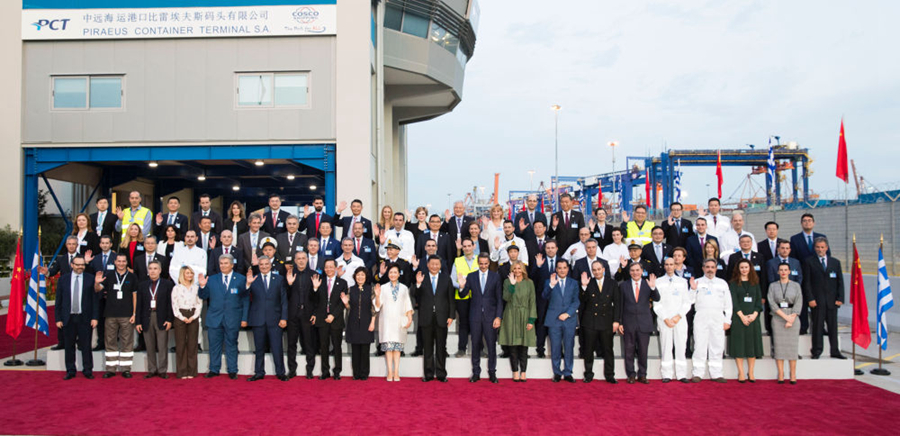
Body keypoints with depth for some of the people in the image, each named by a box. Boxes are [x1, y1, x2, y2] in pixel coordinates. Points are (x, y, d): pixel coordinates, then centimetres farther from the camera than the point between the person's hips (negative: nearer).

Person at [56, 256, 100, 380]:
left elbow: (95, 300, 1)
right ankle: (70, 371, 19)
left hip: (85, 318, -1)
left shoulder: (90, 279, 2)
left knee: (86, 346, 3)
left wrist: (94, 317, -5)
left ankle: (88, 371, 12)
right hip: (68, 318, 1)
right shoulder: (63, 279, 6)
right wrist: (58, 318, 0)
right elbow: (58, 300, 6)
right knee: (69, 346, 8)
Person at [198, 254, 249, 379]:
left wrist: (244, 318, -4)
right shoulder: (211, 279, 8)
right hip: (214, 318, 2)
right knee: (214, 345, 7)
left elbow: (245, 300, 1)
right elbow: (203, 297, 7)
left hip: (233, 319, -2)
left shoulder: (241, 279, 3)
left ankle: (232, 371, 14)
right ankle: (214, 370, 20)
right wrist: (202, 286, -13)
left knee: (231, 345, 6)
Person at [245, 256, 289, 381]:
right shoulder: (253, 279, 6)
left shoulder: (279, 279, 7)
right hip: (258, 318, 1)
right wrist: (248, 284, -22)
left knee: (277, 347, 1)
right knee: (259, 348, 8)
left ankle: (280, 373, 12)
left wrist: (284, 318, -2)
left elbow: (284, 300, 5)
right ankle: (259, 373, 19)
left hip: (274, 319, 0)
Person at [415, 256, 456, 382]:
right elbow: (417, 298, -4)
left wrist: (451, 315, -1)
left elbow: (451, 298, 6)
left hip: (441, 318, 0)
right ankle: (429, 374, 15)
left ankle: (441, 374, 14)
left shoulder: (446, 278, 6)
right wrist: (418, 284, -19)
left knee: (441, 347, 6)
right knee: (428, 347, 6)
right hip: (426, 318, 0)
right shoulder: (422, 278, 2)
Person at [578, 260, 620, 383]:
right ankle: (588, 375, 16)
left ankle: (609, 375, 15)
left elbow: (617, 303, 5)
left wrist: (616, 321, -1)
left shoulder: (612, 284, 5)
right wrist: (584, 286, -20)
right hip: (590, 322, 0)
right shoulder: (588, 283, 2)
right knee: (589, 350, 5)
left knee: (608, 350, 5)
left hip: (606, 322, 1)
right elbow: (582, 300, -8)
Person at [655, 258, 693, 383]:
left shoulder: (683, 282, 12)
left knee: (681, 347, 0)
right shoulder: (658, 282, 7)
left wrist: (678, 316, -6)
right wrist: (666, 319, -7)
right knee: (666, 347, -2)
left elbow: (687, 302, 7)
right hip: (664, 320, -1)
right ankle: (667, 375, 2)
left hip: (680, 320, 1)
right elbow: (657, 304, 2)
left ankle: (681, 374, 4)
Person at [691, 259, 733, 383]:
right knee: (700, 345, -5)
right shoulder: (697, 282, 10)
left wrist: (727, 320, 6)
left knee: (717, 346, 1)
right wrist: (693, 289, -13)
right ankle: (698, 373, -1)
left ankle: (716, 374, 7)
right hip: (701, 316, -2)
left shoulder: (722, 283, 16)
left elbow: (728, 303, 14)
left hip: (718, 317, 2)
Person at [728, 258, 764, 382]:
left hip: (753, 317, 3)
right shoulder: (734, 283, 3)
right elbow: (733, 301, -4)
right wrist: (742, 316, -13)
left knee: (752, 343, 2)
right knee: (739, 343, -3)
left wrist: (754, 314, -9)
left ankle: (751, 373, 8)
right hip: (738, 317, -3)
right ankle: (741, 373, 2)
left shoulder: (755, 283, 11)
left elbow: (759, 300, 6)